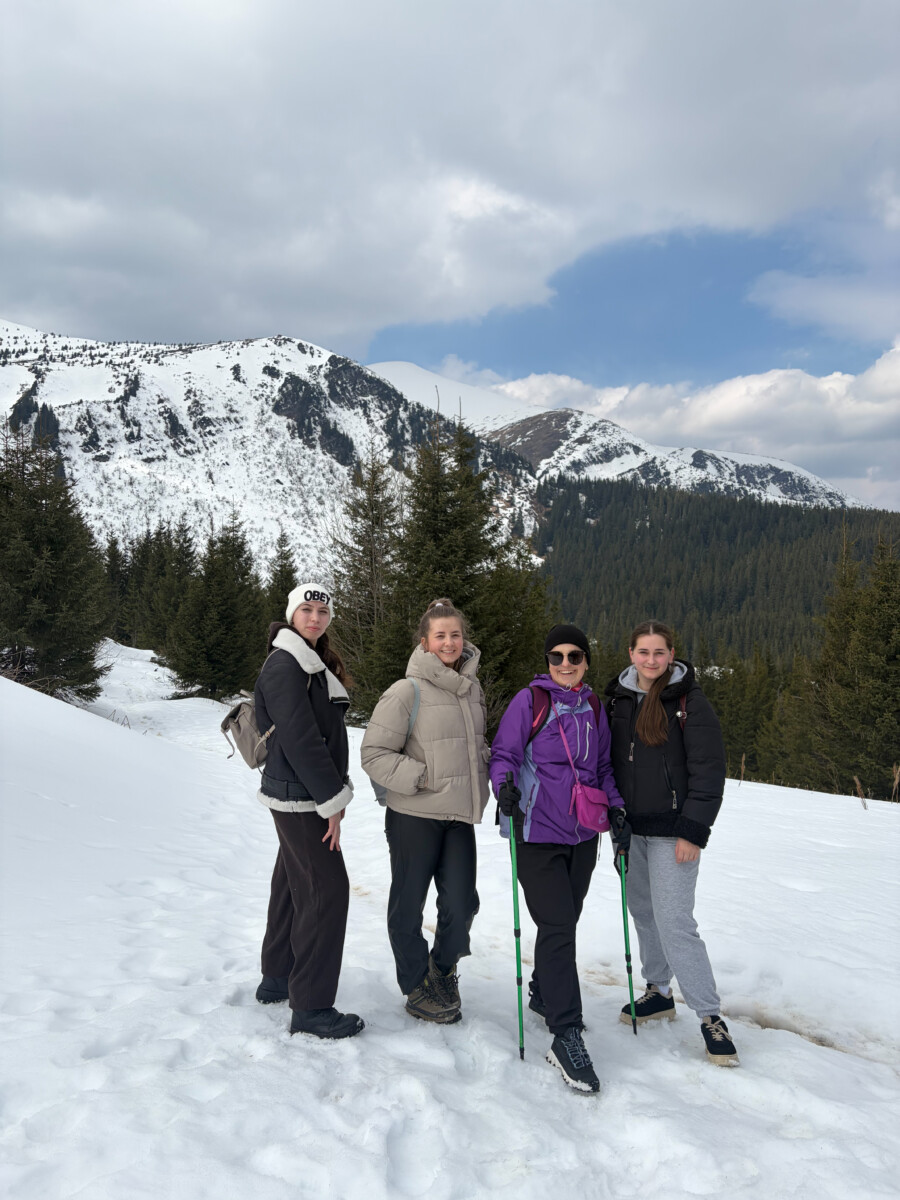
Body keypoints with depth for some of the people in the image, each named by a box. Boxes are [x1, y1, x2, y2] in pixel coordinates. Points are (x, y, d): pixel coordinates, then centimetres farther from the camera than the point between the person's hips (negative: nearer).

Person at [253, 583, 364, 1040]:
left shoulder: (314, 665, 15)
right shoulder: (284, 666, -16)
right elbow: (299, 739, -22)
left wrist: (336, 792, 12)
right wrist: (332, 800, -19)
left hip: (307, 796, 10)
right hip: (299, 798, -10)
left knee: (294, 884, 18)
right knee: (327, 888, -6)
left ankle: (277, 979, 33)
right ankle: (310, 1006, 2)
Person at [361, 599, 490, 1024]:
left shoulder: (472, 688, 10)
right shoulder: (407, 691, -12)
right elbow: (374, 754, -13)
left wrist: (487, 764, 6)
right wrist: (421, 778, -18)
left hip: (459, 815, 5)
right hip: (413, 816, -5)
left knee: (461, 903, 5)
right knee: (408, 906, 9)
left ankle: (443, 967, 34)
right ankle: (416, 987, 30)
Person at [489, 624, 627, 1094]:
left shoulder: (594, 708, 10)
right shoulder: (530, 700, -6)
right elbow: (503, 752, -6)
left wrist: (615, 808, 6)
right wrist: (504, 785, -25)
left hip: (582, 834, 6)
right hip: (539, 831, -6)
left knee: (565, 922, 16)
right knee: (557, 928, -9)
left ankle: (544, 993, 38)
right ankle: (566, 1035, -3)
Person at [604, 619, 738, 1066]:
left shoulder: (690, 702, -9)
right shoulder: (618, 698, 7)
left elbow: (709, 772, -11)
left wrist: (693, 832, -15)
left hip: (672, 830, -6)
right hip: (631, 827, 6)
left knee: (674, 921, -8)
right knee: (642, 910, 14)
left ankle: (710, 1016, 4)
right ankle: (658, 992, 32)